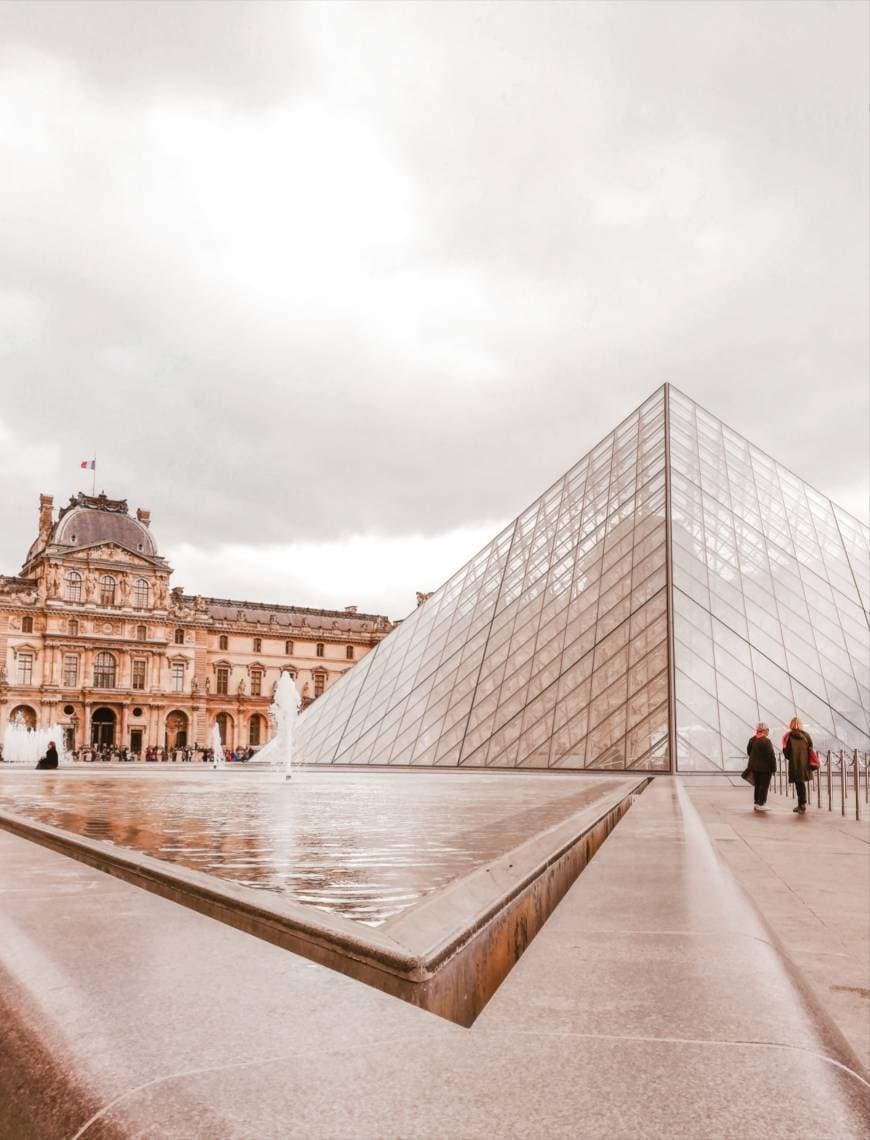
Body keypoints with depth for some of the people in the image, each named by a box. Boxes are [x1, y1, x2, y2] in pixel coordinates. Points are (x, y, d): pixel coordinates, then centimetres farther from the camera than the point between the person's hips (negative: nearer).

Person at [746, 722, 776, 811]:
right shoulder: (766, 741, -19)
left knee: (757, 785, 16)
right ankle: (760, 804, 0)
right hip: (765, 768, -7)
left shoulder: (752, 740, 5)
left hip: (754, 767, 7)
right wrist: (773, 768, -11)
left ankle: (756, 803, 20)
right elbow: (771, 756, -18)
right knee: (764, 786, 1)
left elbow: (749, 752, 15)